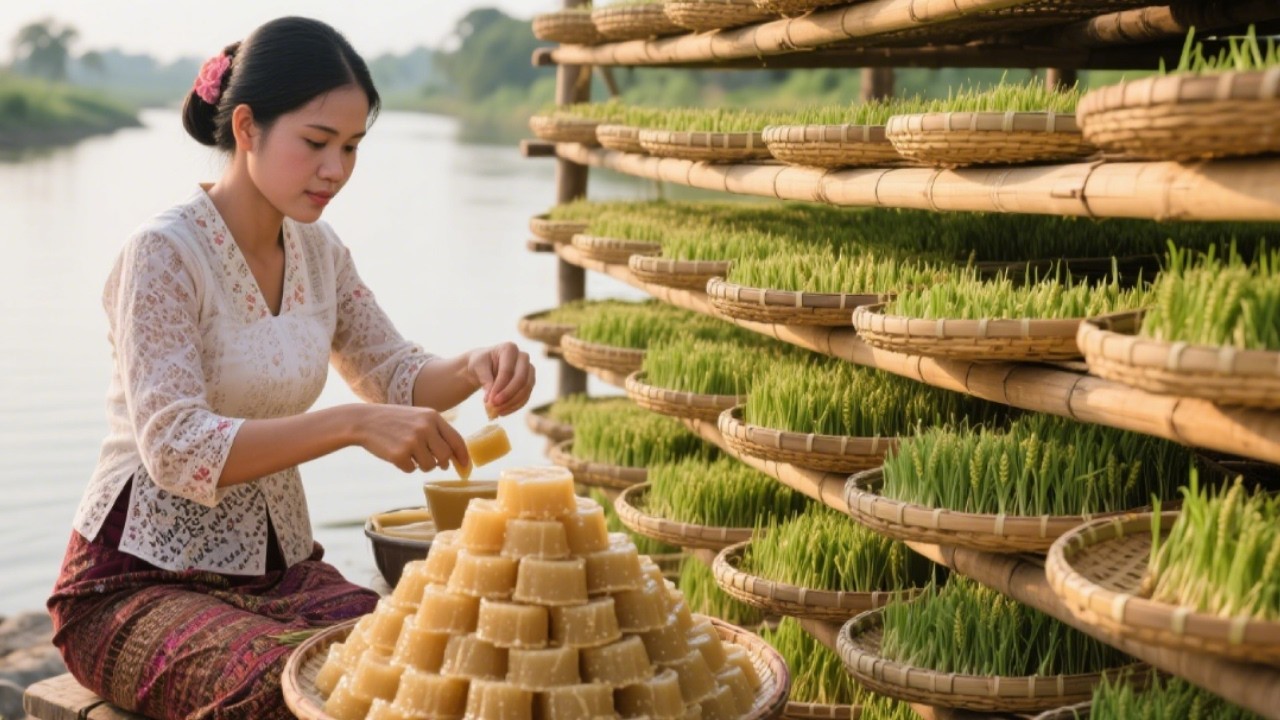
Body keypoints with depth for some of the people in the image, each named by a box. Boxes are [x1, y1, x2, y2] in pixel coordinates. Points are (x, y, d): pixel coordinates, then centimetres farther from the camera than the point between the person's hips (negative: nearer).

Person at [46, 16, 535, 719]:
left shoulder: (318, 251, 5)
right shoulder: (163, 253, -16)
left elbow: (395, 377, 14)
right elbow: (176, 450, -26)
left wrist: (476, 368, -8)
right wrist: (350, 424, -37)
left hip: (280, 567, 6)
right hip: (140, 581, -6)